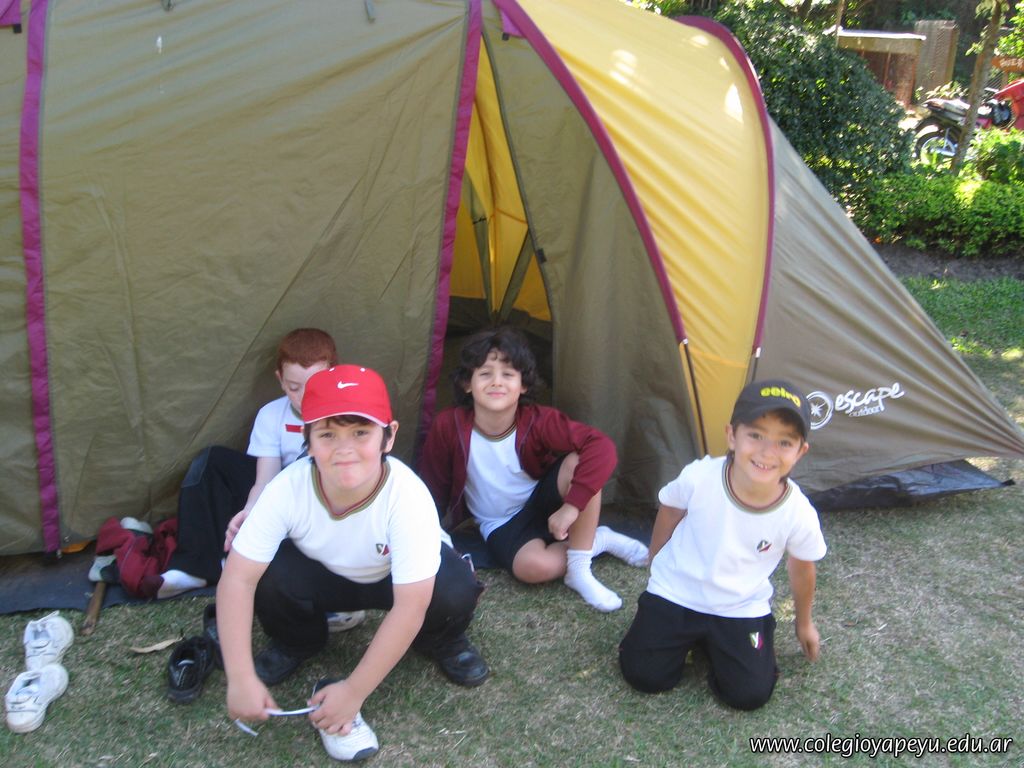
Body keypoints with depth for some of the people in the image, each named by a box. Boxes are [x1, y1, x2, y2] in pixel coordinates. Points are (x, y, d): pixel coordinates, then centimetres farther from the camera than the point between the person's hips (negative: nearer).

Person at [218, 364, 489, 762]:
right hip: (325, 576, 2)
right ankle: (297, 643, 6)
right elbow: (237, 579, -29)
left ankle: (441, 642, 5)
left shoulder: (408, 496, -38)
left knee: (455, 590, -33)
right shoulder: (287, 489, -31)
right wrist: (241, 679, -33)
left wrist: (354, 691, -32)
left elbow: (410, 606, -36)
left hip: (396, 578, -2)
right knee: (269, 576, -29)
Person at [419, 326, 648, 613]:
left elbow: (601, 447, -35)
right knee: (532, 566, -36)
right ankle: (596, 540, -4)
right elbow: (433, 488, -6)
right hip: (501, 525, -1)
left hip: (542, 502, 1)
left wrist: (571, 506, -39)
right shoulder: (448, 426, -21)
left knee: (578, 461, -32)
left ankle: (578, 571, -19)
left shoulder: (539, 421, -24)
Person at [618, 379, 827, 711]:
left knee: (749, 695, -10)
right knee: (644, 676, -8)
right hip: (674, 594, 0)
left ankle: (713, 642, 19)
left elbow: (801, 569, -1)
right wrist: (656, 567, 11)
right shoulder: (698, 477, -27)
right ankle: (686, 635, 21)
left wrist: (804, 623, 15)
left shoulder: (799, 515, -24)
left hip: (741, 609, 1)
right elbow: (669, 512, -3)